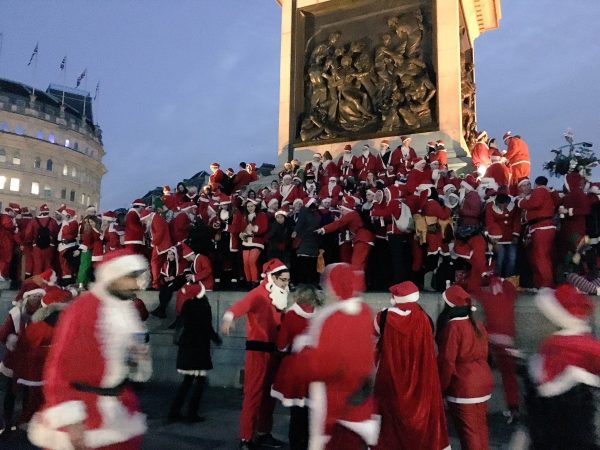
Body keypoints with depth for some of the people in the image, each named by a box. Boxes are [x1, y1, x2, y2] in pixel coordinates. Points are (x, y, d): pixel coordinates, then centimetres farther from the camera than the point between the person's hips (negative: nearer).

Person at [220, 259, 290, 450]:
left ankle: (263, 433, 29)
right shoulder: (258, 294, -14)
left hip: (273, 351, 8)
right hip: (258, 350, -8)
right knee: (253, 395, -4)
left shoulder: (279, 296, 12)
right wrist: (229, 317, -54)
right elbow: (243, 304, -35)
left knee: (269, 394, 15)